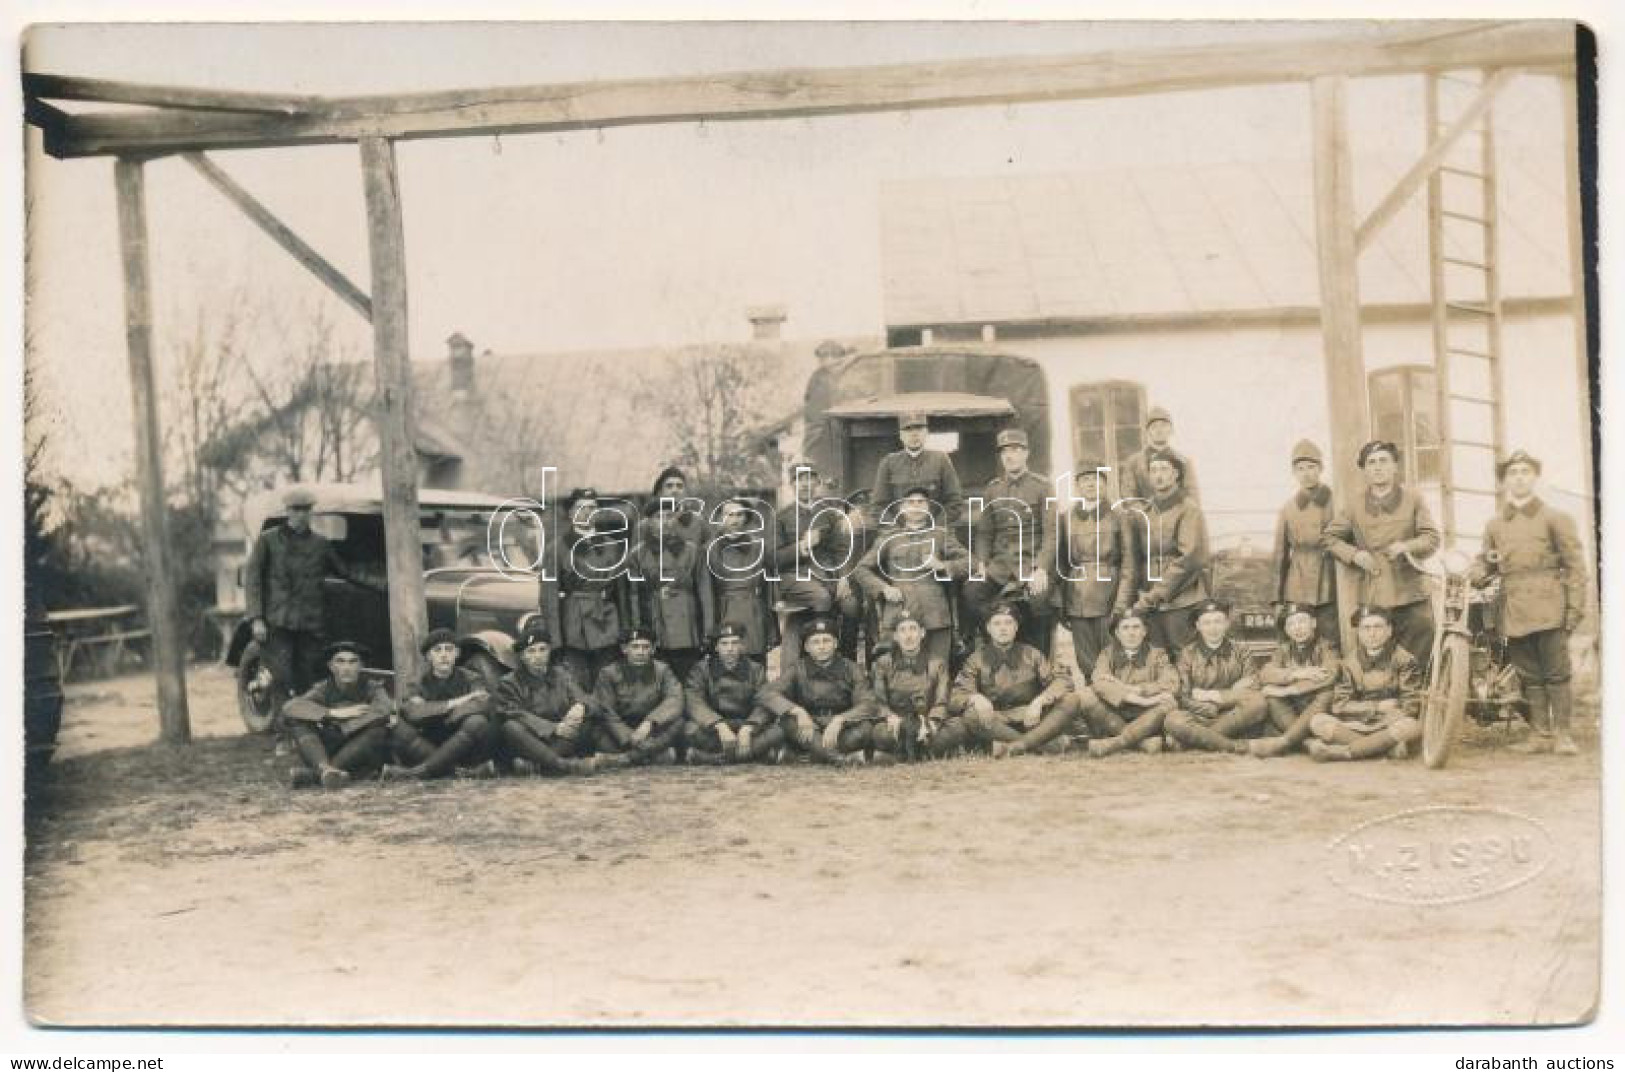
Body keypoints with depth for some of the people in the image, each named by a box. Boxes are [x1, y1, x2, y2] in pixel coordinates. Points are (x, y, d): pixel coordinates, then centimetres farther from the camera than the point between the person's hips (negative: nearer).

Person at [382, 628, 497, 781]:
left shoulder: (470, 679, 6)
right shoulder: (421, 684, 9)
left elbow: (483, 705, -17)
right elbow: (413, 712, -15)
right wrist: (453, 703, -16)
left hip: (466, 750, -2)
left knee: (477, 722, -30)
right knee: (397, 727, -21)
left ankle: (420, 771, -32)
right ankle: (465, 770, -34)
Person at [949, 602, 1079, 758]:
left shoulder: (1031, 654, 11)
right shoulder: (977, 659, 7)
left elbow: (1063, 681, 0)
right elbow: (955, 698, -3)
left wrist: (1039, 701, -19)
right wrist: (974, 697, -26)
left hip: (1030, 719, 2)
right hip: (995, 722, -1)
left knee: (1070, 701, -23)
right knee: (972, 715, -33)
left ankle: (1015, 746, -37)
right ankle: (1043, 744, -32)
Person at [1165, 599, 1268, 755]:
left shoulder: (1238, 651, 10)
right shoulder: (1188, 653, 5)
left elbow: (1252, 686, -3)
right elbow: (1184, 697, -4)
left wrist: (1215, 695, -11)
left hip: (1234, 717, 1)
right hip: (1201, 717, -1)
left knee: (1258, 703, -29)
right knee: (1173, 720, -33)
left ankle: (1197, 737, -25)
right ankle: (1234, 745, -30)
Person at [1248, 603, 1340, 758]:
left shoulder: (1325, 647, -3)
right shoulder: (1283, 650, 7)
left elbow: (1329, 676, -23)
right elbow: (1264, 675, -10)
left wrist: (1287, 690, -26)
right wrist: (1296, 674, -25)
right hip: (1289, 709, 3)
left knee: (1327, 694, -33)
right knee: (1268, 691, -22)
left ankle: (1283, 742, -41)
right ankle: (1309, 742, -34)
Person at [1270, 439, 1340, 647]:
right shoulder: (1288, 509, 10)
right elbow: (1280, 555, 14)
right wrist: (1278, 597, 11)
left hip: (1330, 589, -2)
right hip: (1298, 592, 2)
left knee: (1332, 647, -4)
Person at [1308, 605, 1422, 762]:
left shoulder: (1405, 660, 0)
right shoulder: (1349, 662, 7)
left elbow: (1410, 706, -8)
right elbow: (1339, 706, -1)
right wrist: (1379, 706, -8)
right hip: (1356, 726, 2)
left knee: (1413, 726, -36)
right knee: (1317, 722, -23)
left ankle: (1338, 751, -32)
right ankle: (1387, 746, -28)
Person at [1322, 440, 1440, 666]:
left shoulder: (1413, 499, 6)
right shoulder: (1354, 505, 8)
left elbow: (1432, 537, 3)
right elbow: (1331, 537, 14)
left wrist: (1407, 546, -16)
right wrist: (1354, 554, -4)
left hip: (1411, 596, -1)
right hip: (1372, 598, 1)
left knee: (1423, 662, 0)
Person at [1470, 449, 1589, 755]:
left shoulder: (1555, 518, 4)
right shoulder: (1494, 525, 15)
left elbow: (1574, 565, 1)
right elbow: (1485, 560, 22)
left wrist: (1575, 607, -7)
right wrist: (1474, 576, -2)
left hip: (1547, 607, -4)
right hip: (1513, 610, 4)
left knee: (1556, 673, -4)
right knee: (1530, 676, 8)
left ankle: (1564, 734, 1)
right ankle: (1540, 734, 13)